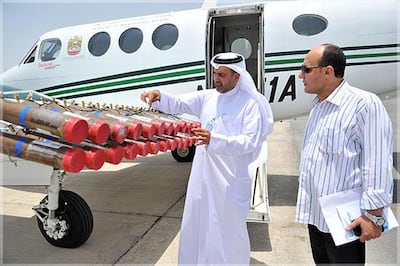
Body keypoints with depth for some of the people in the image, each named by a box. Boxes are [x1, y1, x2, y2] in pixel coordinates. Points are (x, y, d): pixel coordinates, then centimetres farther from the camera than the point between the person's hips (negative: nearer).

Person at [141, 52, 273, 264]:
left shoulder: (251, 104, -10)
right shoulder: (206, 97, 7)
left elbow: (250, 142, -19)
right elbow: (178, 104, 4)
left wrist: (213, 140, -32)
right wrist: (159, 97, -17)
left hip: (230, 179, -5)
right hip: (203, 175, 6)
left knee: (228, 231, 10)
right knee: (195, 227, 19)